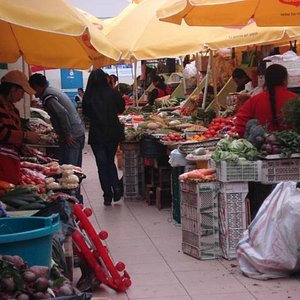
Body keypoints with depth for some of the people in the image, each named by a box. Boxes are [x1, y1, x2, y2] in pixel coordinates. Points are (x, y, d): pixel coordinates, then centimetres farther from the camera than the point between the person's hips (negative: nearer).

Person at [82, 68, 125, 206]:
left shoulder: (88, 96, -10)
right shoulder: (113, 93, -8)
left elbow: (86, 113, 4)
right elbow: (121, 108, 6)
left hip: (96, 135, -1)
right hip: (113, 133, 1)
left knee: (102, 164, 7)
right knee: (110, 161, 19)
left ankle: (108, 196, 5)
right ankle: (116, 187, 2)